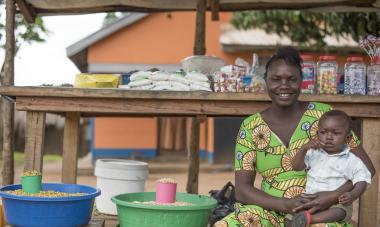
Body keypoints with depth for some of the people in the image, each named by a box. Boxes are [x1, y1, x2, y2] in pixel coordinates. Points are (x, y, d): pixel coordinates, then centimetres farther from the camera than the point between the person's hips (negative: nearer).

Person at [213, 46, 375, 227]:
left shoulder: (323, 115, -1)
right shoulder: (251, 127, 3)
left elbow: (366, 167, 0)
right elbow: (242, 189, -2)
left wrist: (334, 197, -17)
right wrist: (286, 204, -18)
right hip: (270, 212, 1)